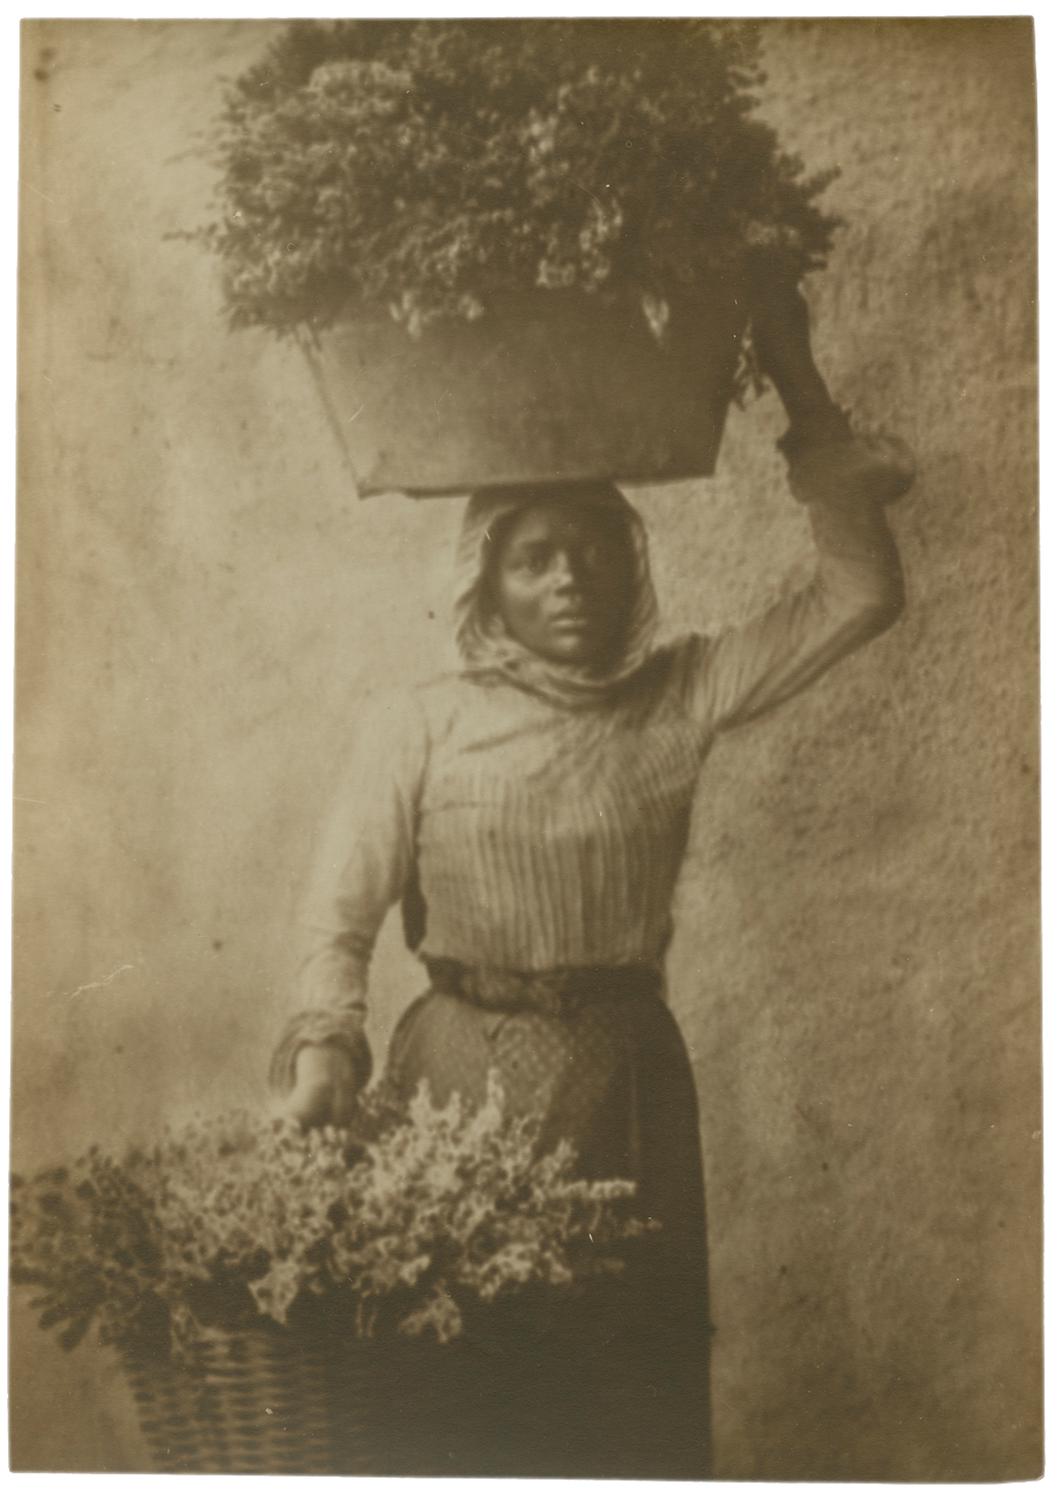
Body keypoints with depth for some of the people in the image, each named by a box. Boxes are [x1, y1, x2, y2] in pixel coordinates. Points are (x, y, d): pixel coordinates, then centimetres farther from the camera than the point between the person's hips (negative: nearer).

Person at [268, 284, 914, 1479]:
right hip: (464, 1077, -1)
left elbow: (861, 593, -3)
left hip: (631, 1077, 2)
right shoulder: (420, 727, -2)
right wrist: (328, 1039, -22)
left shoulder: (679, 698, 2)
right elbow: (340, 911, -4)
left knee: (640, 1376, 10)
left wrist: (798, 385, -6)